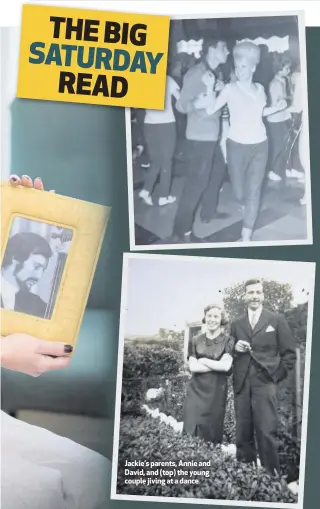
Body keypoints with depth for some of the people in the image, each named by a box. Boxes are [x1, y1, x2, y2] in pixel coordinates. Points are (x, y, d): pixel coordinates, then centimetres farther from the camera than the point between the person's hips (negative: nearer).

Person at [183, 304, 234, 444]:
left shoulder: (228, 341, 1)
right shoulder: (195, 341, 6)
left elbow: (226, 366, -12)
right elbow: (193, 367, -4)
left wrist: (203, 360, -6)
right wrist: (217, 365, -9)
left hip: (216, 392, -1)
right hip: (196, 391, 2)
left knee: (211, 433, 5)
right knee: (191, 432, -1)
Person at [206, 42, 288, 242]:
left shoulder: (259, 88, 6)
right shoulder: (230, 89, -7)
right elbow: (210, 109, -16)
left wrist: (278, 107, 8)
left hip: (260, 145, 3)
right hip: (237, 145, -2)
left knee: (254, 190, -2)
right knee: (239, 190, 10)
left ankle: (246, 235, 2)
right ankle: (245, 204, 48)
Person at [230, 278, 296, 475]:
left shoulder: (277, 320, 5)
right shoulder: (236, 324, 13)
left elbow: (289, 353, 4)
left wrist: (277, 376, -2)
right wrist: (235, 349, -3)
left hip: (265, 383, -3)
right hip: (241, 385, 3)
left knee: (266, 432, -8)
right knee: (242, 433, 7)